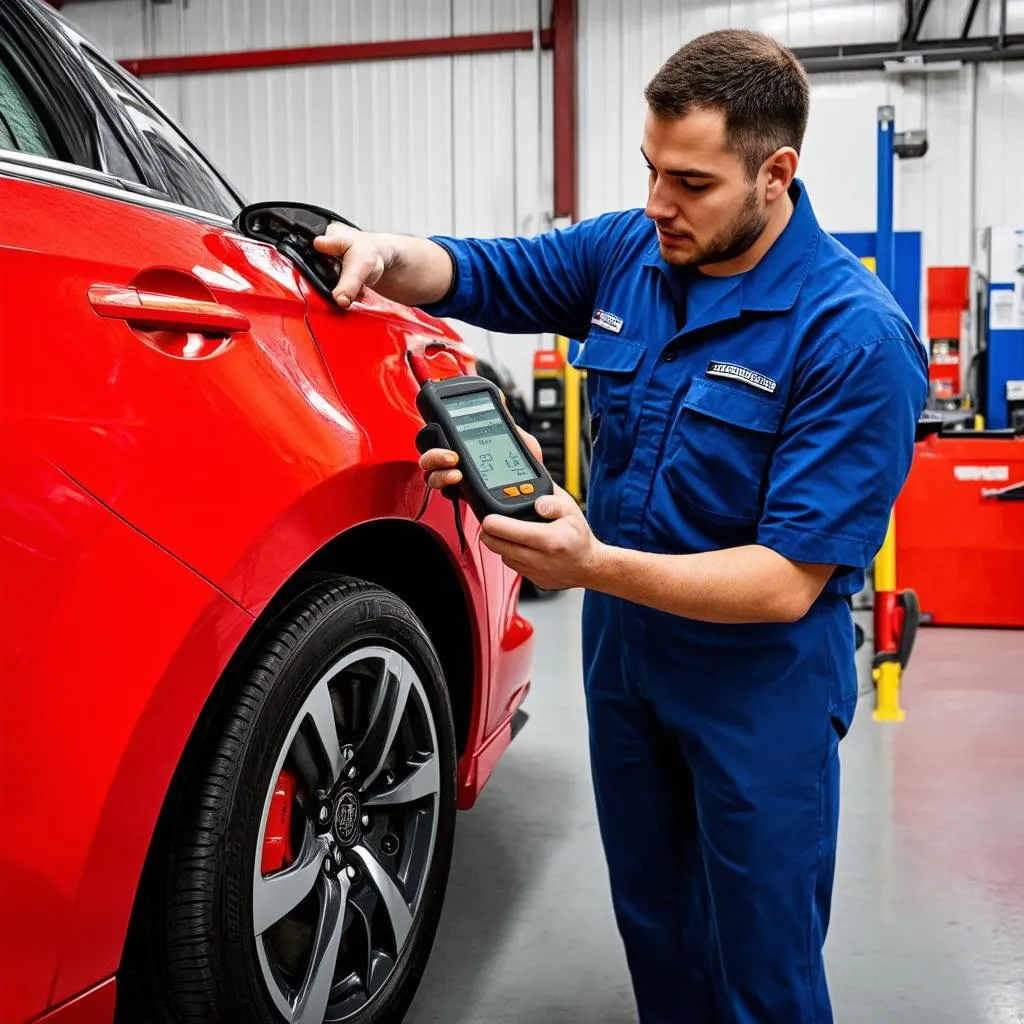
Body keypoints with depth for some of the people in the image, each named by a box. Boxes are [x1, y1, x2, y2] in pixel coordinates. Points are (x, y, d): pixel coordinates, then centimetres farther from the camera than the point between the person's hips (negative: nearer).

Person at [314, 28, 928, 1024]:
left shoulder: (856, 336, -23)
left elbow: (788, 583, -26)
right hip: (622, 653, 6)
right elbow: (478, 273, 5)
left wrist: (595, 566, -38)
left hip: (759, 689, -5)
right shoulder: (628, 250, -5)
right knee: (653, 933, 22)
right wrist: (384, 255, -18)